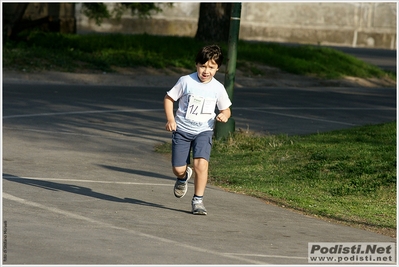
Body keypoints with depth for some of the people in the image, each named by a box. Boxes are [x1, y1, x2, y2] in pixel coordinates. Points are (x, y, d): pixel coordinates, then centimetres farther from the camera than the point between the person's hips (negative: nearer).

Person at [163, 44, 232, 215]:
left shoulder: (218, 88, -3)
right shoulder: (186, 81, -8)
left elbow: (226, 109, 9)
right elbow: (168, 98, 2)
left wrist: (224, 115, -15)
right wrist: (170, 119, -11)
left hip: (203, 131, 0)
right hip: (182, 130, 0)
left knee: (201, 163, -22)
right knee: (178, 169, -1)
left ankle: (198, 200, -8)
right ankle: (183, 177, 39)